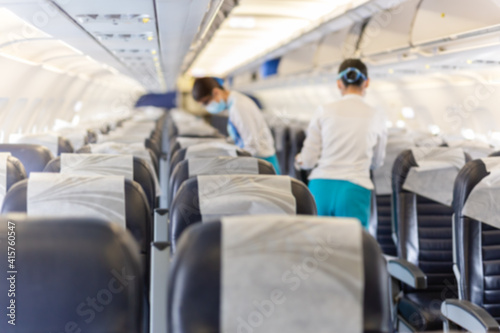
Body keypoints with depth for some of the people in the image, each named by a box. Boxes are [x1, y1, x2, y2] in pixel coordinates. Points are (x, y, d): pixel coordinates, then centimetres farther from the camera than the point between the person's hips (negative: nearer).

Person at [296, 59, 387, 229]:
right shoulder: (376, 116, 4)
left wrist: (299, 159, 24)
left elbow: (308, 160, 3)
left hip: (321, 186, 1)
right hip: (355, 189, -1)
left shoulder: (324, 112, 2)